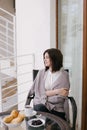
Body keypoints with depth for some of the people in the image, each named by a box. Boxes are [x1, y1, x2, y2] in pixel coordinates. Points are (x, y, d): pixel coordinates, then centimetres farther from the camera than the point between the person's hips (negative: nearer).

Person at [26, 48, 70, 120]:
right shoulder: (41, 73, 11)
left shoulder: (64, 75, 2)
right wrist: (56, 91, -9)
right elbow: (39, 91, 2)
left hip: (57, 109, -2)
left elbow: (62, 96, -4)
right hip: (41, 104, 2)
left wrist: (46, 93, -7)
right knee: (39, 108, -33)